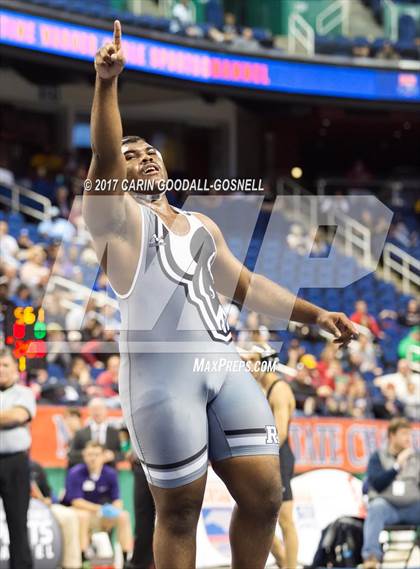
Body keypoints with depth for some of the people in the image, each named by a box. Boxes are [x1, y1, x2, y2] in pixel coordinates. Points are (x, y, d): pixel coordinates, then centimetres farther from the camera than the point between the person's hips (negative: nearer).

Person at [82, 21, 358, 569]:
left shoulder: (202, 226, 24)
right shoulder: (116, 217, 3)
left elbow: (245, 284, 28)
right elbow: (103, 158, -13)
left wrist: (313, 314, 18)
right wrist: (107, 83, -27)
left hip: (223, 365, 6)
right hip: (161, 375, -6)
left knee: (264, 493, 1)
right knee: (178, 511, -4)